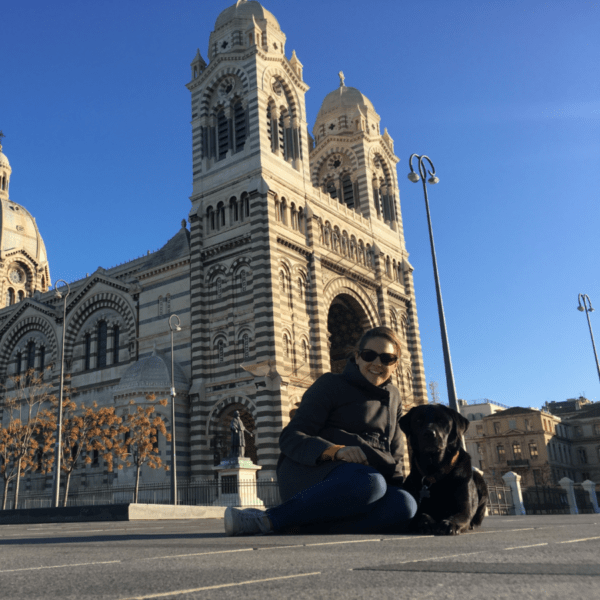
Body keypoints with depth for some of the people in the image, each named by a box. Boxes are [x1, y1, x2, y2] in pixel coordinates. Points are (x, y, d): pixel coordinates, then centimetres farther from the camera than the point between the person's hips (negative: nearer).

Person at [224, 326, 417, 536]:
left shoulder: (393, 398, 22)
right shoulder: (331, 385, 5)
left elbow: (394, 455, 29)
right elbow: (290, 438, -6)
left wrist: (397, 484, 7)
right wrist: (335, 451, -24)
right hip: (311, 472, -5)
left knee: (404, 505, -31)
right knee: (370, 482, -39)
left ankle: (297, 526, -32)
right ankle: (267, 519, -30)